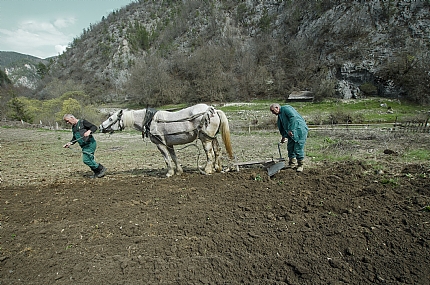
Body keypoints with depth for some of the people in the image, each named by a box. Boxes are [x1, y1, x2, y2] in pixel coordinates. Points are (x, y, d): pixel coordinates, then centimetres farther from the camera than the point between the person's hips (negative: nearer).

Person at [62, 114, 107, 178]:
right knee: (89, 160, 7)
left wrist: (89, 131, -28)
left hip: (90, 143, -9)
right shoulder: (73, 127, 19)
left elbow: (94, 127, -10)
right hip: (85, 146, 9)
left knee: (86, 160, -14)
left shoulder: (82, 122, -5)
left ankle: (101, 169, -3)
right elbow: (74, 138, 25)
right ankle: (97, 173, 18)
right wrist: (69, 143, 7)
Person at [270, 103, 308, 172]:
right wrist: (284, 136, 10)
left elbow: (293, 117, -23)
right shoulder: (280, 115, 19)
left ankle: (300, 165, 8)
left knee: (298, 149, -6)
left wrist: (290, 130, -24)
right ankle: (292, 164, 21)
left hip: (300, 130, -10)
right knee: (290, 147, 9)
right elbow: (282, 127, 21)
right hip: (291, 132, 10)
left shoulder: (286, 108, -9)